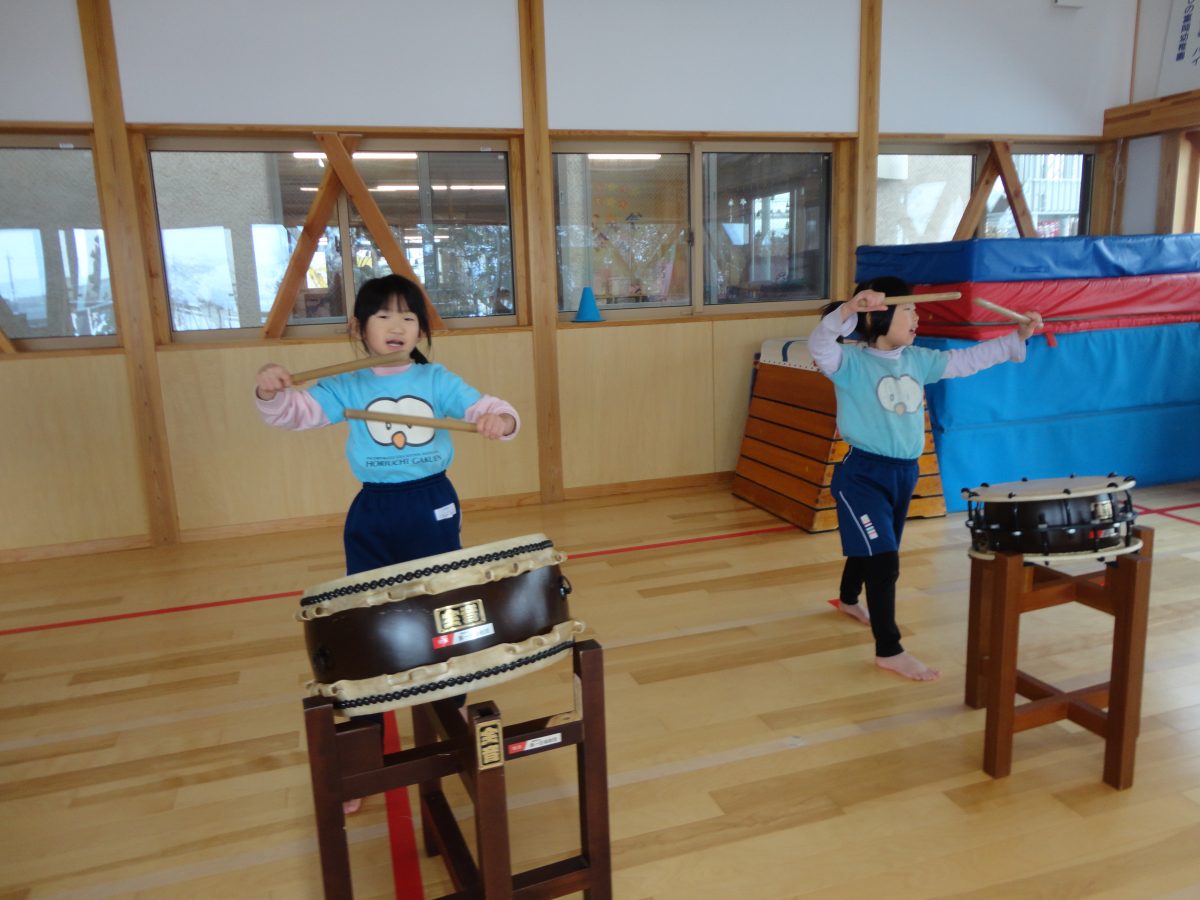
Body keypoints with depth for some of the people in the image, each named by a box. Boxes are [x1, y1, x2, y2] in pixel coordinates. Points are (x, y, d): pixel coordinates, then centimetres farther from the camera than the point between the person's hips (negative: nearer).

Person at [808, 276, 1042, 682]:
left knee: (871, 546, 25)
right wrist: (847, 309, -50)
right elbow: (820, 345, -33)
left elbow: (966, 359, 14)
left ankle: (849, 600, 53)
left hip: (905, 471, 8)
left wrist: (1017, 337, 11)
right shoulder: (851, 361, -14)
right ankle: (889, 651, -1)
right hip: (862, 473, -8)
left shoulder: (918, 360, 6)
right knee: (883, 558, -11)